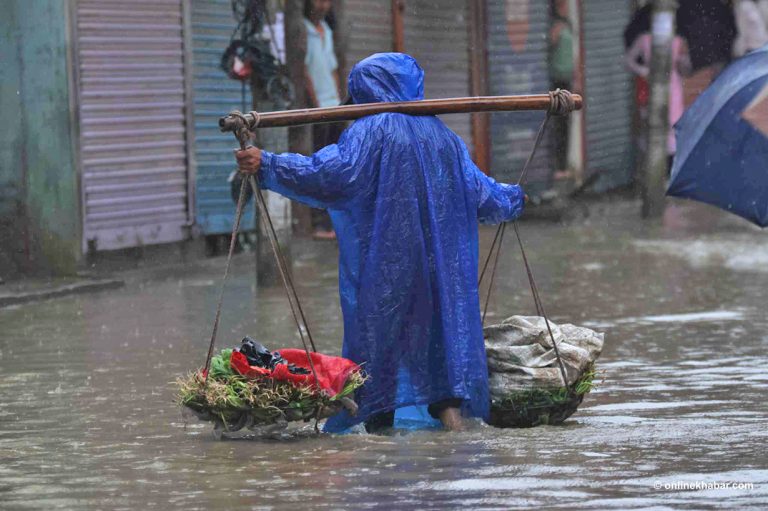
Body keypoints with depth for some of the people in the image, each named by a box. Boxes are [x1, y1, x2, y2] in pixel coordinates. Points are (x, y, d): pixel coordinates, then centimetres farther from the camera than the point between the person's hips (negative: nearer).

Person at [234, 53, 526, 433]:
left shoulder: (369, 131, -6)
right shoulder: (443, 135, 10)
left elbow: (334, 173, -21)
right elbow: (480, 193, 15)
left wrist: (267, 166, -23)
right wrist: (513, 200, 36)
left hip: (383, 263, -4)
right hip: (439, 262, 4)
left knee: (376, 330, 4)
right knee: (443, 321, 8)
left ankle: (379, 417, 3)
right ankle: (450, 405, -4)